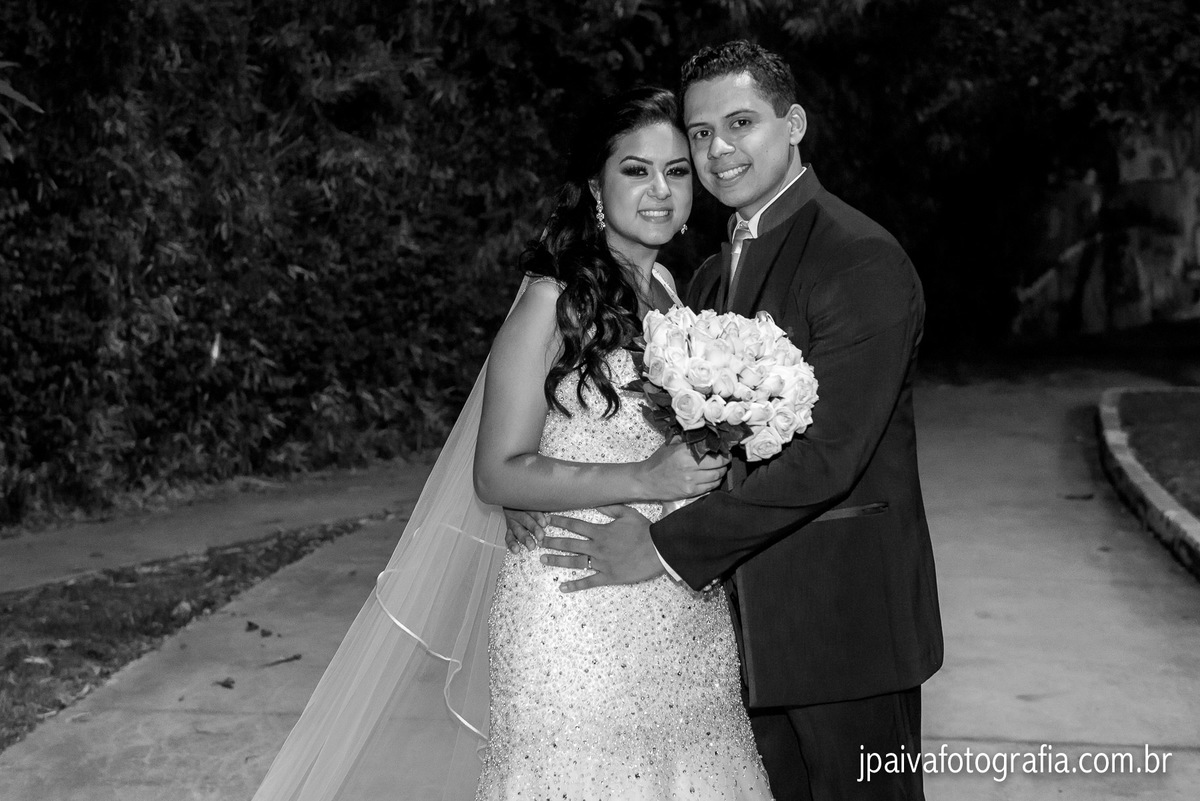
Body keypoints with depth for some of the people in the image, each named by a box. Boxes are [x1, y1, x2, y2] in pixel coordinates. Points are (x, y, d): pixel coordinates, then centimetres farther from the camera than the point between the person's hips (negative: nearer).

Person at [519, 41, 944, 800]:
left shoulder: (863, 260, -15)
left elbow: (826, 453, -23)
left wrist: (667, 547, -21)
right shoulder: (715, 275, 12)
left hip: (845, 615, -7)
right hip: (750, 613, 7)